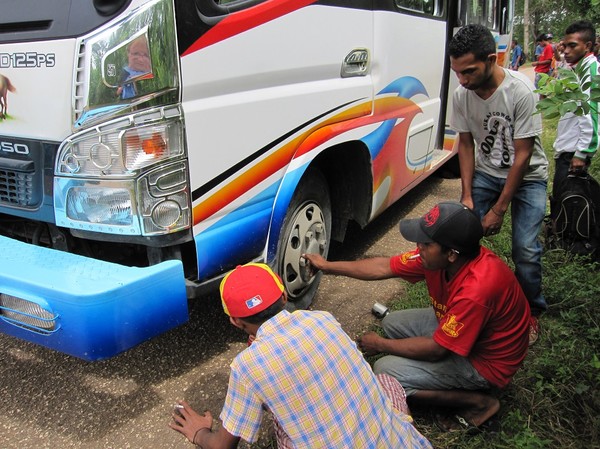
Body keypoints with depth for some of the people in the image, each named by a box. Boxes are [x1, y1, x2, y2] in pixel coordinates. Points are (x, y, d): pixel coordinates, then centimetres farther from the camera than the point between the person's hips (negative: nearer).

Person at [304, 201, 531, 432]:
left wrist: (381, 345, -14)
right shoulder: (438, 255, -15)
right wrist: (327, 266, -1)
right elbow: (384, 267, -4)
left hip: (484, 359, -8)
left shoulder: (476, 289, -38)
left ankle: (478, 402, -2)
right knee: (392, 323, 10)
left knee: (385, 372, -13)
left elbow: (436, 349, -28)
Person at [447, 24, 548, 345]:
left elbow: (522, 155, -21)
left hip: (527, 176, -3)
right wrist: (467, 195, -10)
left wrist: (499, 209, -20)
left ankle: (530, 311, 15)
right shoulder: (461, 95, -12)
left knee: (526, 250, -12)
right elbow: (466, 144, -1)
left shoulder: (521, 92, -26)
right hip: (486, 172, 4)